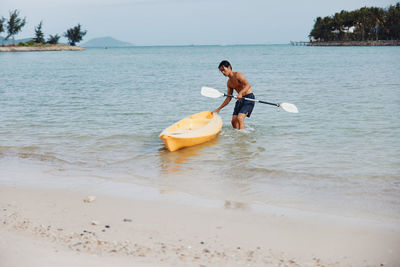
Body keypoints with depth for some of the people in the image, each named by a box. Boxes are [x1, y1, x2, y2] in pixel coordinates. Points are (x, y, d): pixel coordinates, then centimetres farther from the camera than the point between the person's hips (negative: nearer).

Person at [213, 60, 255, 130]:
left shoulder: (238, 75, -12)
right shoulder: (229, 83, 11)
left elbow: (248, 85, -26)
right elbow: (229, 98, 17)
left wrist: (240, 93, -43)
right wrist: (219, 109, 15)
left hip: (249, 98, -8)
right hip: (240, 100, 8)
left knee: (240, 118, -21)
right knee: (234, 121, 0)